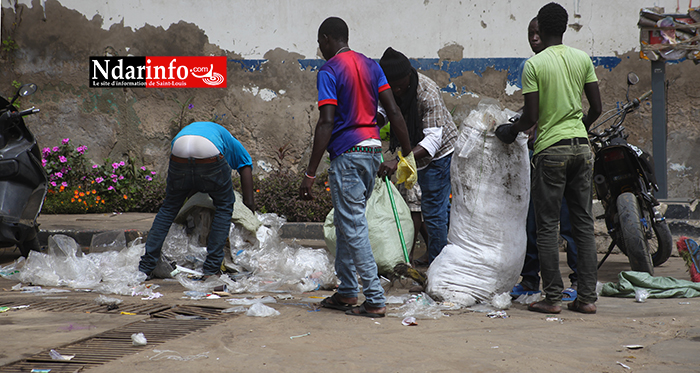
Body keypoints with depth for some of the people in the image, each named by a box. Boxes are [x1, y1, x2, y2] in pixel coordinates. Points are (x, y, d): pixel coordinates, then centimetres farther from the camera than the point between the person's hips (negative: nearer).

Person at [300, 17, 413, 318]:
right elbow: (393, 112, 6)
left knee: (354, 228, -4)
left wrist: (310, 174, -17)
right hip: (373, 147, 8)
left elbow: (326, 123, -18)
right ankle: (347, 292, 24)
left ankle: (375, 300, -5)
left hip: (347, 153, -8)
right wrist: (408, 154, 10)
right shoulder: (370, 65, 12)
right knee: (345, 222, 18)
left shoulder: (329, 71, -10)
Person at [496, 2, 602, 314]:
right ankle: (587, 297, 10)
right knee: (583, 224, 8)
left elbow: (531, 117, -10)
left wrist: (511, 130, 10)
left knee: (547, 227, 2)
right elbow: (597, 109, 8)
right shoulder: (583, 59, 6)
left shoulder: (534, 65, -7)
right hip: (582, 148, 5)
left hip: (551, 150, -5)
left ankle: (553, 297, 3)